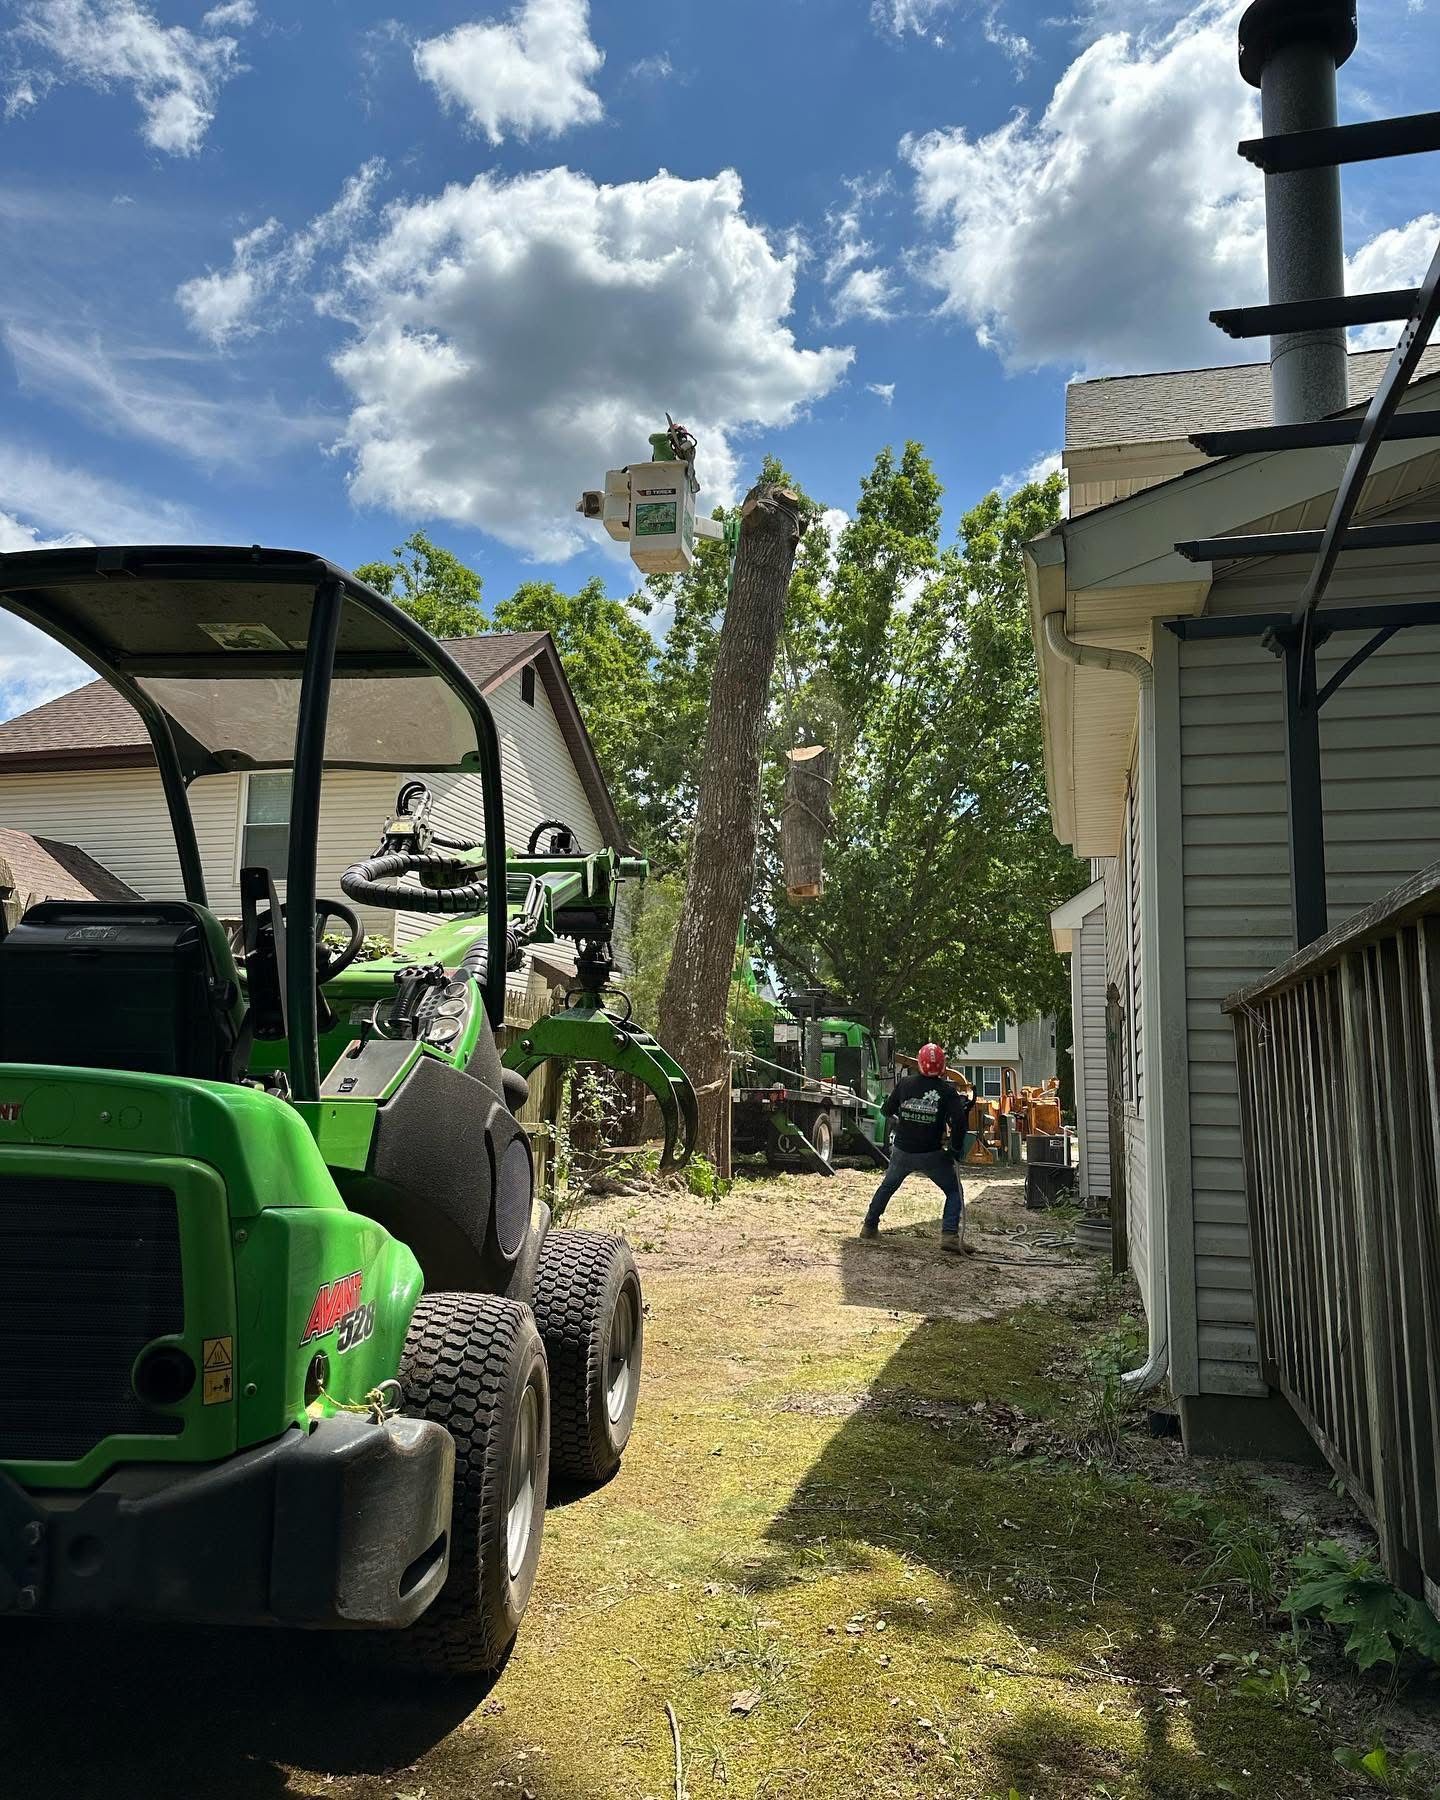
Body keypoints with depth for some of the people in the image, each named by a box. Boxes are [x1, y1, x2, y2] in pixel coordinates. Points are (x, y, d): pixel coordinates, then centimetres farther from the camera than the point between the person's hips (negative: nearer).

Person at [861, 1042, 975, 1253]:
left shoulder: (904, 1083, -2)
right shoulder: (947, 1091, -8)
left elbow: (887, 1111, 6)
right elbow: (958, 1121, -17)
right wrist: (956, 1149, -5)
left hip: (902, 1151, 3)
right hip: (931, 1155, -3)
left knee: (887, 1186, 25)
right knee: (954, 1191, 11)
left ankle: (870, 1226, 33)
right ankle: (950, 1234, -5)